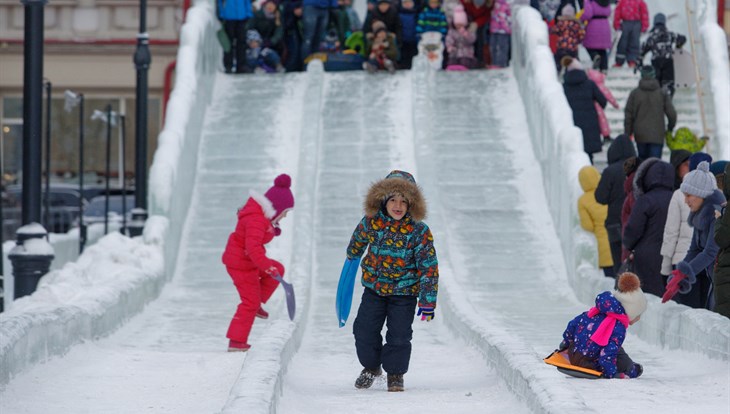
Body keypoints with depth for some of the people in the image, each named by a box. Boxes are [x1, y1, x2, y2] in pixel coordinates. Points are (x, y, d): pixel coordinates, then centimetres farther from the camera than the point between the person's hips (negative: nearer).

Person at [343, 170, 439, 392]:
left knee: (399, 334, -4)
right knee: (364, 330, 5)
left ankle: (395, 373, 16)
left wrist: (428, 302, -16)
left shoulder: (419, 231, -19)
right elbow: (359, 238, 14)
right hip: (374, 288, 3)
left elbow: (429, 268, -15)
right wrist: (352, 256, 33)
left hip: (404, 292, -3)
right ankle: (371, 366, 29)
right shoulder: (371, 222, -12)